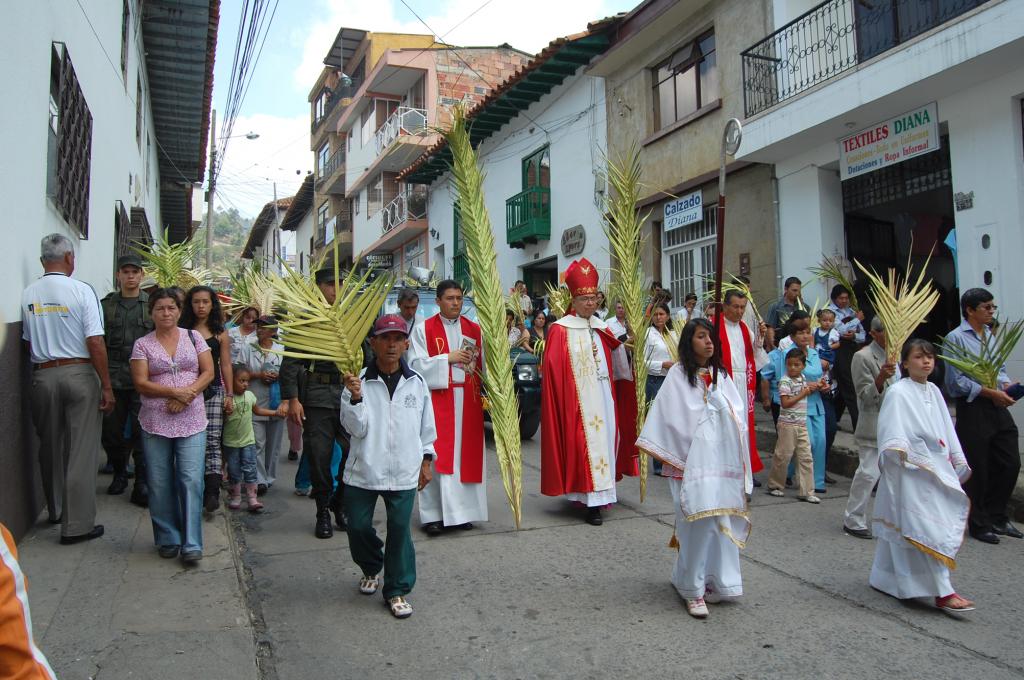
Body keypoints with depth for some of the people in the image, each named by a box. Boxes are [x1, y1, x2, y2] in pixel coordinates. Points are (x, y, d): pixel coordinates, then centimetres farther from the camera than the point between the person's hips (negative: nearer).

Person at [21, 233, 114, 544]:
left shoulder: (28, 294, 4)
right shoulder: (81, 291, -10)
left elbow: (28, 342, 9)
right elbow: (95, 343, -13)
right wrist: (106, 386, -9)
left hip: (42, 376, 5)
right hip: (79, 373, -5)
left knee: (50, 448, 18)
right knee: (81, 451, 1)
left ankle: (56, 510, 35)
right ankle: (77, 524, 4)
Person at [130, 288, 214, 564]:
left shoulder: (193, 337, 9)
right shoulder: (142, 344, 6)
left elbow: (208, 371, 3)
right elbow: (141, 383, -2)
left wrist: (188, 394, -12)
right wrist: (175, 391, -15)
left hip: (192, 421, 0)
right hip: (155, 423, 1)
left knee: (191, 480, -7)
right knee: (160, 484, 5)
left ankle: (192, 544, -1)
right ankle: (168, 540, 20)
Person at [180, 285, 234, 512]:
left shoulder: (220, 334, 8)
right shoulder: (182, 332, 7)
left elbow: (225, 365, 8)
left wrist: (229, 395, 3)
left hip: (213, 391, -1)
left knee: (212, 440, -8)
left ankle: (212, 492, -14)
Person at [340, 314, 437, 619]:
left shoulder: (416, 382, 1)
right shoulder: (358, 381, -6)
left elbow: (426, 425, 11)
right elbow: (356, 429, -10)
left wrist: (426, 460, 12)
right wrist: (356, 398, -25)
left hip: (404, 471, 0)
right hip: (363, 470, 0)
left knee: (400, 529, 2)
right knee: (358, 526, 10)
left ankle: (397, 590, 19)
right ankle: (371, 569, 40)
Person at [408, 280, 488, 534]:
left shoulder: (474, 329, 11)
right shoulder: (424, 329, 2)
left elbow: (483, 365, 9)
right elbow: (416, 365, -5)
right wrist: (447, 358, -12)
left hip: (468, 400, 3)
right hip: (437, 400, -3)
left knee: (466, 454, 4)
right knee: (437, 455, -5)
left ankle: (462, 509, 15)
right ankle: (434, 514, 1)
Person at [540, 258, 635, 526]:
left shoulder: (601, 328, 13)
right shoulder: (560, 330, -7)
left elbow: (610, 363, 19)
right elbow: (552, 368, -12)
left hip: (602, 395, 7)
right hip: (578, 398, -6)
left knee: (604, 439, 9)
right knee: (585, 443, -7)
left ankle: (599, 495, 21)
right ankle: (592, 501, -3)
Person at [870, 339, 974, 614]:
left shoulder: (934, 391, 14)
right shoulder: (898, 392, -9)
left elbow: (947, 430, 20)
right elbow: (892, 434, -17)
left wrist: (959, 462, 19)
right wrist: (900, 448, -35)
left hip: (938, 470, 7)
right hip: (912, 471, -7)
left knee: (900, 528, 13)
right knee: (928, 529, -8)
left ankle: (886, 579, 23)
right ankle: (943, 592, -5)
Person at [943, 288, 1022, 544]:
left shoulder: (991, 335, 12)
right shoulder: (956, 338, -10)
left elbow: (1000, 367, 20)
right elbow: (956, 381, -13)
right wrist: (990, 392, -16)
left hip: (997, 407, 7)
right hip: (972, 409, -7)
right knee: (977, 470, 3)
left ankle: (997, 518, 29)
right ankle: (979, 525, 19)